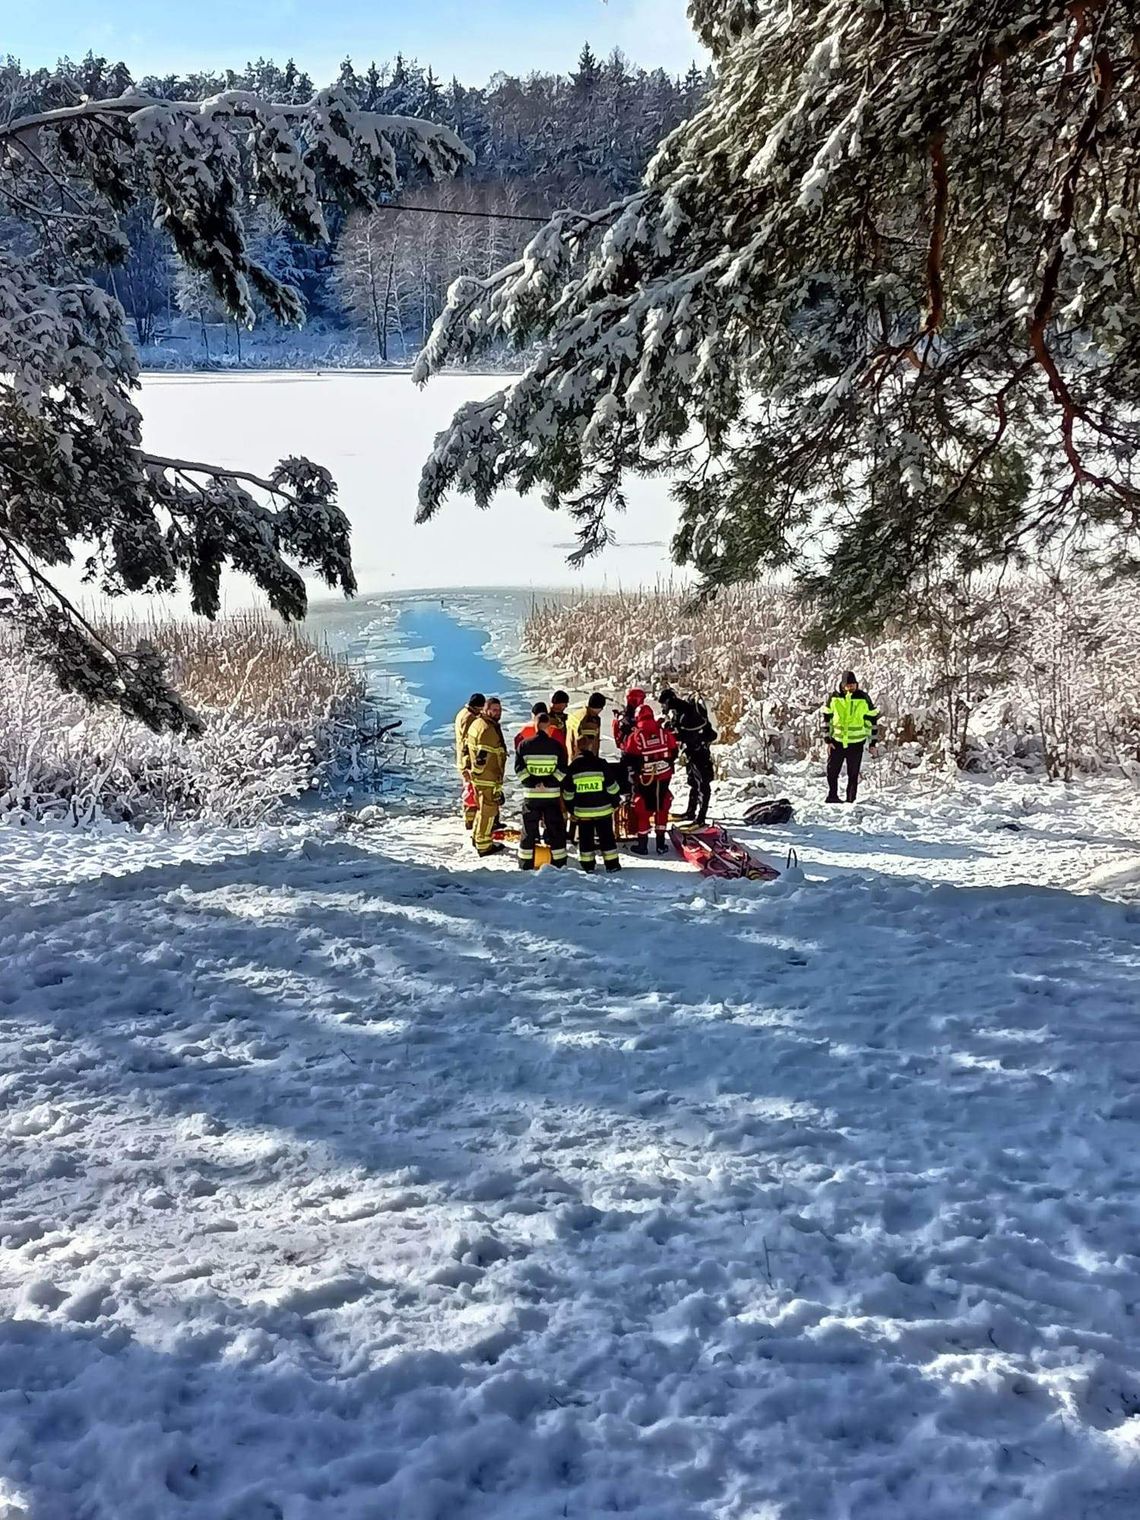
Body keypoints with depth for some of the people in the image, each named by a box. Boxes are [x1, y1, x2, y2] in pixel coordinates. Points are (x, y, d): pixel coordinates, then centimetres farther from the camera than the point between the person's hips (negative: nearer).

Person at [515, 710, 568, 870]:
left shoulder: (524, 745, 0)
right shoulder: (557, 745, -2)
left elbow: (518, 768, -6)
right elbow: (562, 769, -8)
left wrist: (532, 782, -8)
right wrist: (549, 782, -10)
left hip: (530, 793, 1)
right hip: (552, 794, -1)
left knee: (529, 828, 7)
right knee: (555, 828, 7)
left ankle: (526, 863, 8)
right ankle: (558, 862, 8)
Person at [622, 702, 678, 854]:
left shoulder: (635, 736, -9)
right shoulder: (665, 732, -1)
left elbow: (629, 758, -6)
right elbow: (673, 752, 7)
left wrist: (634, 774, 9)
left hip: (645, 779, -2)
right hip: (664, 777, 3)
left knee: (643, 809, 9)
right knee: (662, 808, 14)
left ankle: (642, 845, 13)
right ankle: (661, 844, 17)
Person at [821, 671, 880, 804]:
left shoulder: (863, 698, -5)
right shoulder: (834, 698, -4)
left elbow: (873, 718, 3)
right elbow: (825, 717, 5)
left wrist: (873, 742, 4)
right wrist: (828, 739, 2)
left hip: (856, 742, -1)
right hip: (836, 741, 1)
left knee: (853, 774, 3)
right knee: (832, 771, 3)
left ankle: (851, 799, 13)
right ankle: (832, 795, 21)